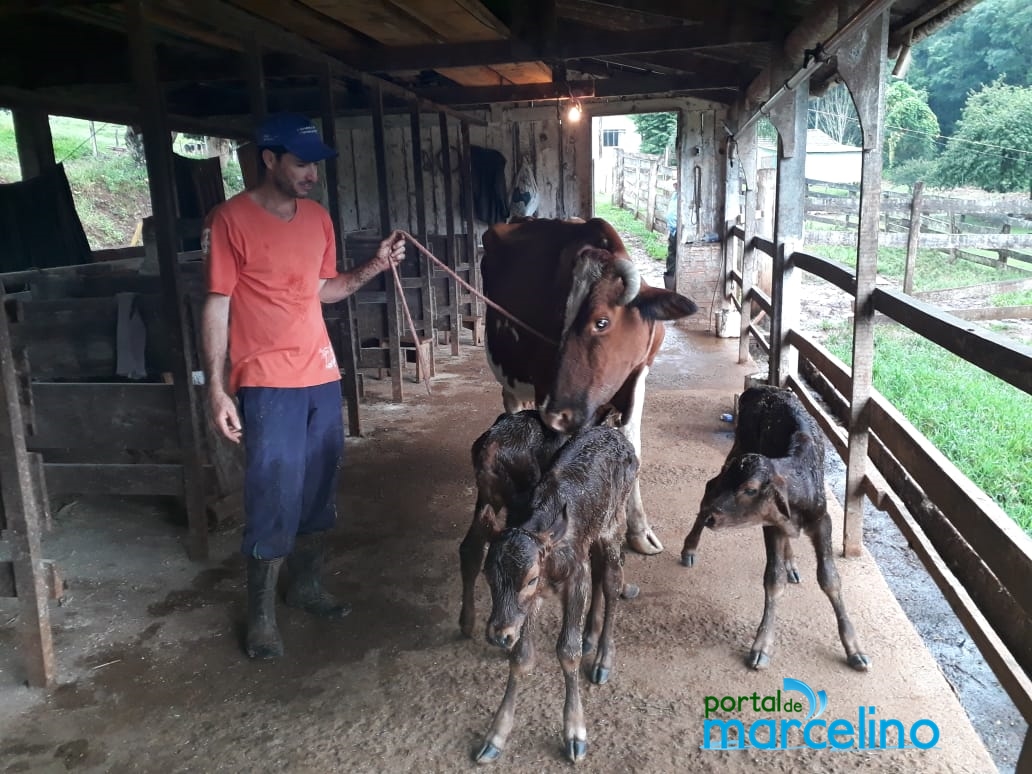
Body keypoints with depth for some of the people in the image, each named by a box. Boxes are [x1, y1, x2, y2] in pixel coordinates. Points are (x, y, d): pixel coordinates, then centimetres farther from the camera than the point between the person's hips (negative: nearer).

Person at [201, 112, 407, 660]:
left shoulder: (318, 218, 9)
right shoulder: (230, 220, -9)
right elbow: (216, 307, -9)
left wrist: (374, 266, 2)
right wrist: (216, 389, -13)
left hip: (322, 375, 6)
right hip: (267, 384, -6)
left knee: (319, 490, 14)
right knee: (273, 498, -1)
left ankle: (306, 584, 32)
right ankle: (261, 612, 16)